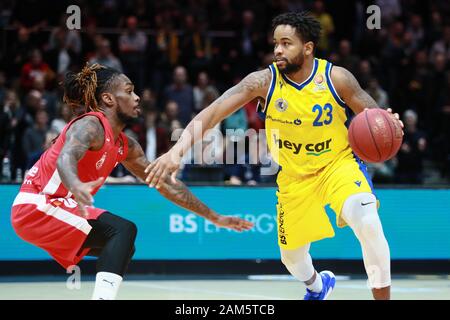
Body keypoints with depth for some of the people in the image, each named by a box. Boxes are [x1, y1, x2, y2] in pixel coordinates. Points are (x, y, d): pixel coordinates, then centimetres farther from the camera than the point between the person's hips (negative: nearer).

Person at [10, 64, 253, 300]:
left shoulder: (126, 146, 12)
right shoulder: (90, 126, -15)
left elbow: (166, 184, 19)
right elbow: (66, 158, -37)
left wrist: (214, 217, 20)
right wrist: (75, 186, -60)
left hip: (52, 207, 10)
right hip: (36, 205, -10)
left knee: (123, 247, 18)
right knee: (123, 230, -22)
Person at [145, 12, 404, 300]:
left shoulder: (336, 78, -18)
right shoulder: (264, 81, -19)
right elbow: (214, 112, -27)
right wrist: (178, 150, -42)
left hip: (339, 161, -2)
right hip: (294, 175, 3)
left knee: (368, 222, -32)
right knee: (292, 256, 15)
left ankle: (383, 296, -16)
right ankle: (318, 286, 53)